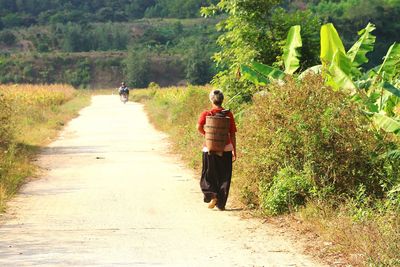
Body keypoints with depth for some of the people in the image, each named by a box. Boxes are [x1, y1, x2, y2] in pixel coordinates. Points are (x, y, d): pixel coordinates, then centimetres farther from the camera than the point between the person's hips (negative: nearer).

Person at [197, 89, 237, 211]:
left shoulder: (206, 114, -3)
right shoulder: (228, 114, 0)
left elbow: (199, 127, -19)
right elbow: (232, 134, 1)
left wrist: (206, 135, 0)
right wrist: (234, 151, 8)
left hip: (210, 149, -1)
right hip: (226, 149, 1)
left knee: (208, 176, 13)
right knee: (224, 178, 9)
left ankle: (212, 195, -10)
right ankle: (221, 204, 9)